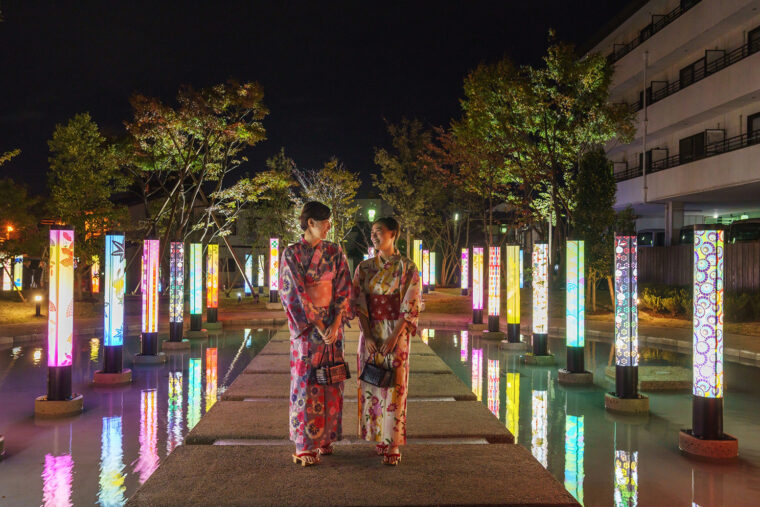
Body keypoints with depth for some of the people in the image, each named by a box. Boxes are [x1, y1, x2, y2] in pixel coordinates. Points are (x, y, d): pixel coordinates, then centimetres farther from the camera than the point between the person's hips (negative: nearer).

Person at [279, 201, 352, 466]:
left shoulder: (335, 252, 5)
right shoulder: (292, 253, -5)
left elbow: (344, 290, 2)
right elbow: (294, 294, -10)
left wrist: (335, 324, -9)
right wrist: (317, 326, -15)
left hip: (332, 326, 4)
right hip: (305, 326, -4)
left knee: (330, 382, 8)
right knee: (306, 382, 0)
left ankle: (324, 438, 23)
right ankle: (305, 446, 9)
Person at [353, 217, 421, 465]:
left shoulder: (407, 268, -4)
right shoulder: (364, 267, 5)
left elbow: (410, 307, -8)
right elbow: (359, 303, 1)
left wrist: (394, 337, -15)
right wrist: (367, 335, -9)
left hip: (396, 334, -3)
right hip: (370, 333, 3)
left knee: (394, 387, -2)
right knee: (371, 386, 7)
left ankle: (393, 445, 6)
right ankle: (378, 437, 22)